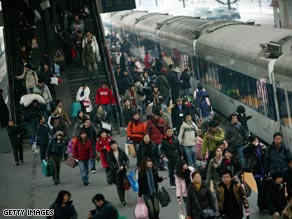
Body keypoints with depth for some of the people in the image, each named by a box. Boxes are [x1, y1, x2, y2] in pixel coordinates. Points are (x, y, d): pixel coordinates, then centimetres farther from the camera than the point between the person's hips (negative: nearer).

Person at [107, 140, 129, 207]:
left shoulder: (121, 151, 3)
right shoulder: (110, 153, -2)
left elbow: (126, 159, 6)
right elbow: (110, 162, -10)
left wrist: (126, 165, -12)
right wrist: (117, 167, -21)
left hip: (123, 170, 2)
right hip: (115, 171, -2)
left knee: (123, 185, 5)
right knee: (119, 186, -7)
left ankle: (123, 200, 19)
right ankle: (122, 201, -6)